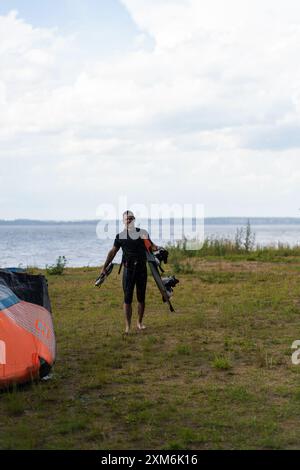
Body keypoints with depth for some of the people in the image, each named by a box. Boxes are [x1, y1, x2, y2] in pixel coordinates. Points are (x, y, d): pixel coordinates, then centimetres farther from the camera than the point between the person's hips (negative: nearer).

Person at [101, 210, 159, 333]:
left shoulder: (143, 233, 5)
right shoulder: (120, 236, 3)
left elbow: (151, 246, 10)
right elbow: (113, 252, 7)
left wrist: (156, 247, -14)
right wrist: (105, 266, 2)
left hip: (142, 268, 1)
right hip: (128, 269, -1)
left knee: (141, 298, 8)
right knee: (128, 298, -4)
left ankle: (140, 322, 21)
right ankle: (127, 326, -2)